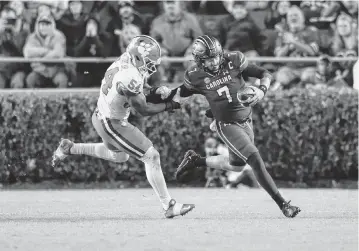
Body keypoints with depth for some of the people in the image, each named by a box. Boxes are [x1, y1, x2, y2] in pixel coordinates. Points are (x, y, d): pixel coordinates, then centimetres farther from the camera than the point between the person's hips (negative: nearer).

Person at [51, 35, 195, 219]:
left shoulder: (124, 63, -5)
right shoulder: (130, 77, -31)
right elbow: (143, 110, -22)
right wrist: (168, 106, -10)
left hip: (101, 115, 9)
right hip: (111, 124, -9)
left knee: (120, 156, 34)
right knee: (151, 157, -7)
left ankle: (69, 148, 36)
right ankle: (169, 206, -5)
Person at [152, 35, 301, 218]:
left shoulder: (233, 62, -13)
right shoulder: (196, 77, -12)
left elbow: (265, 74, -8)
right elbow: (183, 92, 9)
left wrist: (262, 90, -27)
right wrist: (167, 92, -10)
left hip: (246, 120, 4)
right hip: (228, 126, -4)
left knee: (237, 165, 22)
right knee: (256, 161, -18)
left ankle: (195, 161, 40)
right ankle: (282, 204, -14)